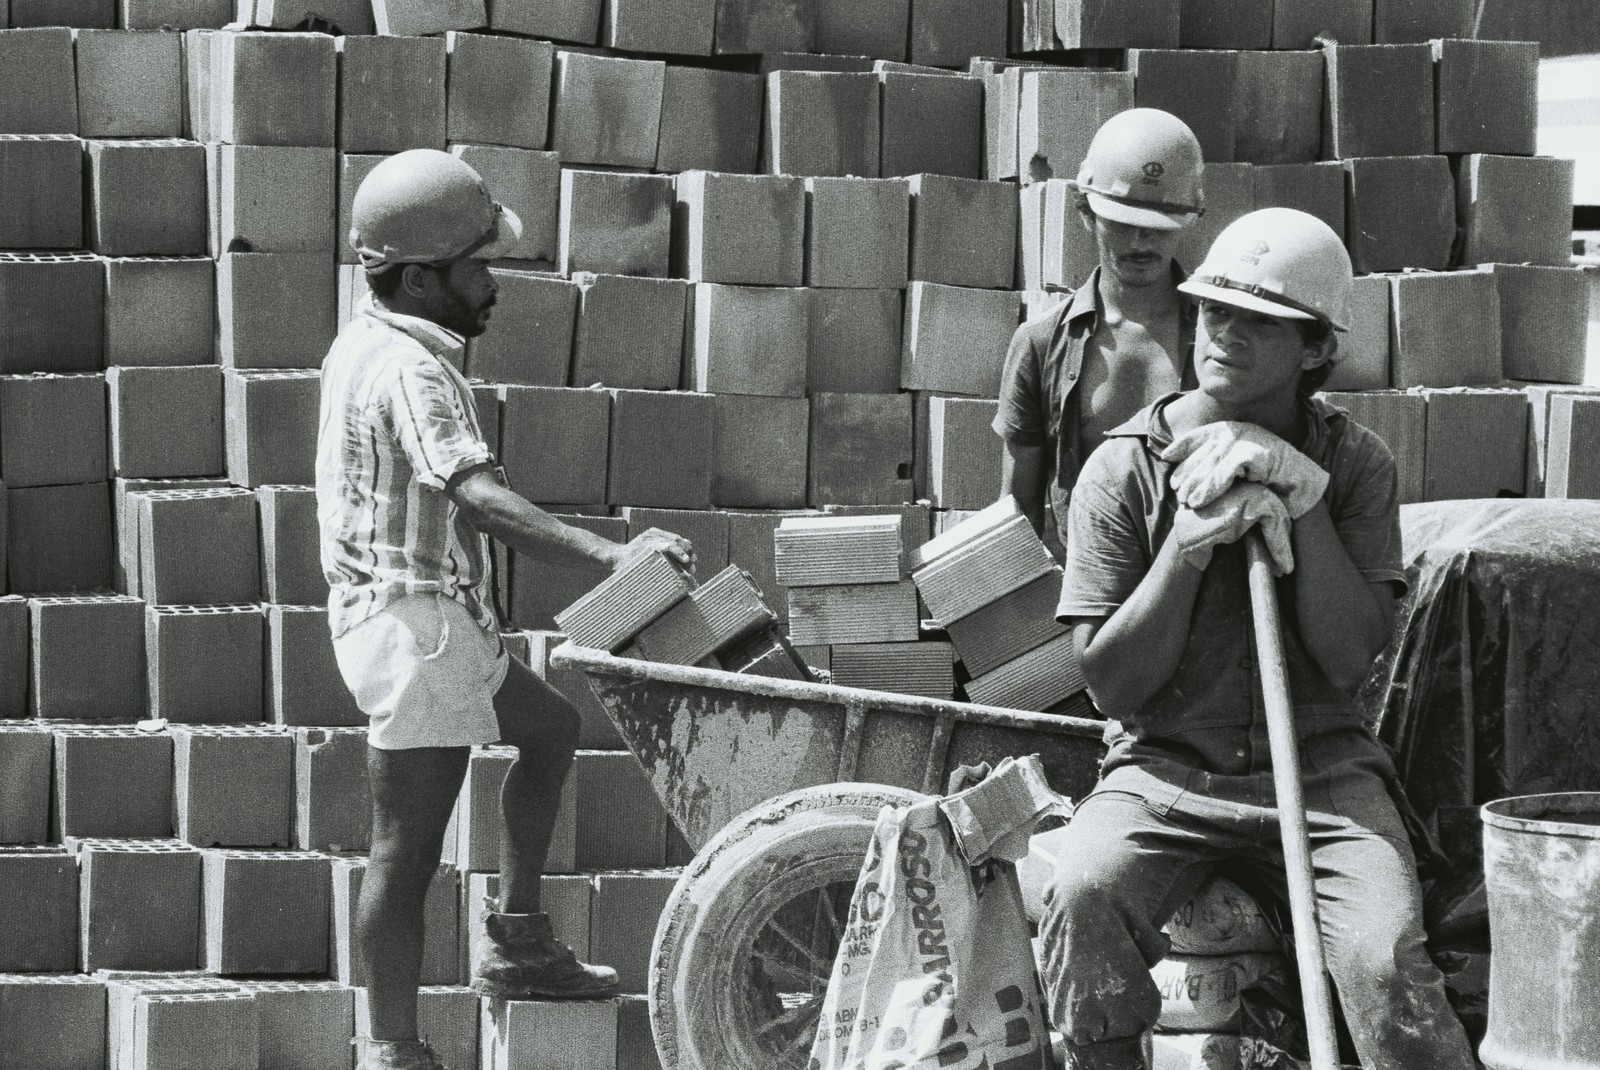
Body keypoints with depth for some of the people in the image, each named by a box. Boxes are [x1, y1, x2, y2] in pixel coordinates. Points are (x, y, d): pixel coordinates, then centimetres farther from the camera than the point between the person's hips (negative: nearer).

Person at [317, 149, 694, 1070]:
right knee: (408, 847, -5)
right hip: (412, 618, -10)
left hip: (442, 622, 10)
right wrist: (610, 555, -42)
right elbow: (479, 499, -34)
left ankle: (518, 942, 20)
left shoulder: (366, 346, 12)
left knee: (551, 727, 21)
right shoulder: (408, 370, -20)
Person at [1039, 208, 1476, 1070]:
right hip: (1164, 769, 0)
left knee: (1386, 965, -28)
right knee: (1083, 899, -33)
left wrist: (1306, 505, -14)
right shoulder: (1126, 468, 0)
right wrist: (1189, 546, -15)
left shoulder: (1353, 465, 4)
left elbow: (1347, 661, -7)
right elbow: (1112, 684, -4)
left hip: (1319, 766, 0)